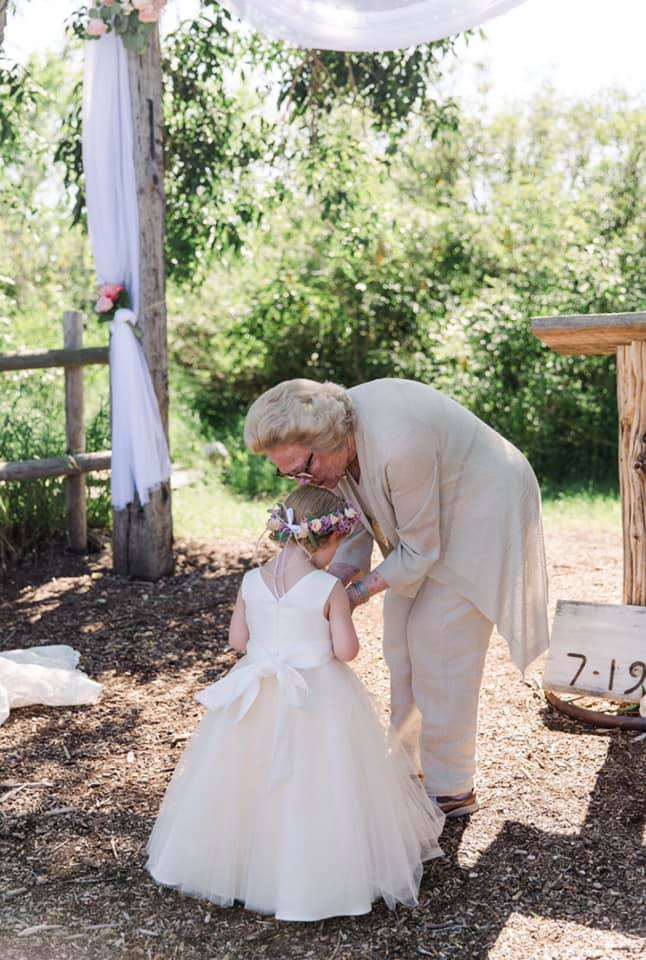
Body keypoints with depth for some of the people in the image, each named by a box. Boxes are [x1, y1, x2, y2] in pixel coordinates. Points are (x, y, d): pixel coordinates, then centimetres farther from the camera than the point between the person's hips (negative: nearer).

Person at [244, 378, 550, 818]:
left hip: (482, 509, -9)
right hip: (425, 513, 9)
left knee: (437, 644, -7)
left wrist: (361, 591, -19)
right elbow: (358, 520, 0)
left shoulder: (397, 446, -38)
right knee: (402, 639, 12)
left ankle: (451, 790, 6)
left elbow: (419, 551, -25)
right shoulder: (334, 434, -13)